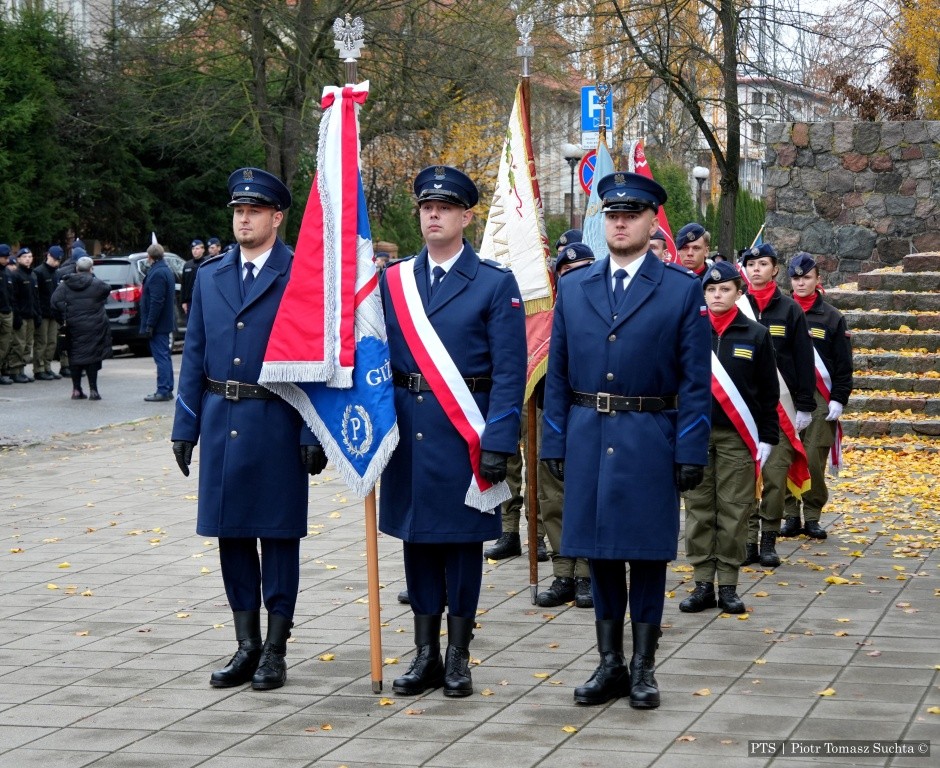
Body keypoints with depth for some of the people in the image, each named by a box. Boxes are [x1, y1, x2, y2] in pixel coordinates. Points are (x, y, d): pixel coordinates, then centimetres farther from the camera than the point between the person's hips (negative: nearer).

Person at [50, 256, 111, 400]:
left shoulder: (65, 285, 1)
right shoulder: (96, 284, -7)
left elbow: (54, 302, -6)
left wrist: (62, 320, 2)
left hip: (73, 327, 3)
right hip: (93, 327, -3)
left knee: (74, 356, 11)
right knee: (92, 356, 1)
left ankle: (76, 389, 11)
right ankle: (93, 390, -2)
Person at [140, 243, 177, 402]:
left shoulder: (157, 274, -17)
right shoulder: (167, 271, 15)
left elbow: (156, 301, -23)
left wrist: (150, 325, -21)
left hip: (159, 323, -10)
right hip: (167, 323, 10)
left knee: (161, 357, -9)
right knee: (165, 357, 13)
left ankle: (163, 391, -8)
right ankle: (167, 390, 18)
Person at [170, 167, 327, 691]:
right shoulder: (209, 277, 11)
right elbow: (194, 357, 12)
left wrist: (315, 435, -11)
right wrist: (186, 426, 7)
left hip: (277, 424, -5)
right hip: (222, 423, 5)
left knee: (278, 535, 3)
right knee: (231, 534, 9)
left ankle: (275, 651, 11)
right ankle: (247, 646, 19)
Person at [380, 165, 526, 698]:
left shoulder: (496, 284, -2)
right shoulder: (393, 282, 9)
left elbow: (510, 371, -6)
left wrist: (499, 441, -14)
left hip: (466, 432, -3)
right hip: (409, 429, 3)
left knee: (463, 541, 3)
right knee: (418, 539, 8)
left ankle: (459, 658, 12)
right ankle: (426, 656, 16)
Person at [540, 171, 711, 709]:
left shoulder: (683, 289, -1)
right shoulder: (573, 288, 9)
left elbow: (696, 379, -3)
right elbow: (558, 374, 10)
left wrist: (691, 453, -8)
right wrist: (555, 442, 4)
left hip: (650, 441, -3)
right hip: (588, 438, 3)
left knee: (648, 555, 3)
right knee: (599, 553, 8)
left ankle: (644, 668, 14)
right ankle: (610, 665, 18)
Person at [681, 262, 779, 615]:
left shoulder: (756, 335, 4)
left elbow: (769, 392, 5)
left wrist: (767, 437, 0)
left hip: (737, 437, -1)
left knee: (734, 511, 1)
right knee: (699, 510, 3)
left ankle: (728, 586, 7)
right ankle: (703, 583, 9)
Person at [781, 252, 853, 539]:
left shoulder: (832, 317, 6)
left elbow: (843, 364, 5)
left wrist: (839, 399, -3)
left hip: (820, 400, -1)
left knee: (815, 460, -5)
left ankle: (812, 517, 7)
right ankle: (791, 516, 8)